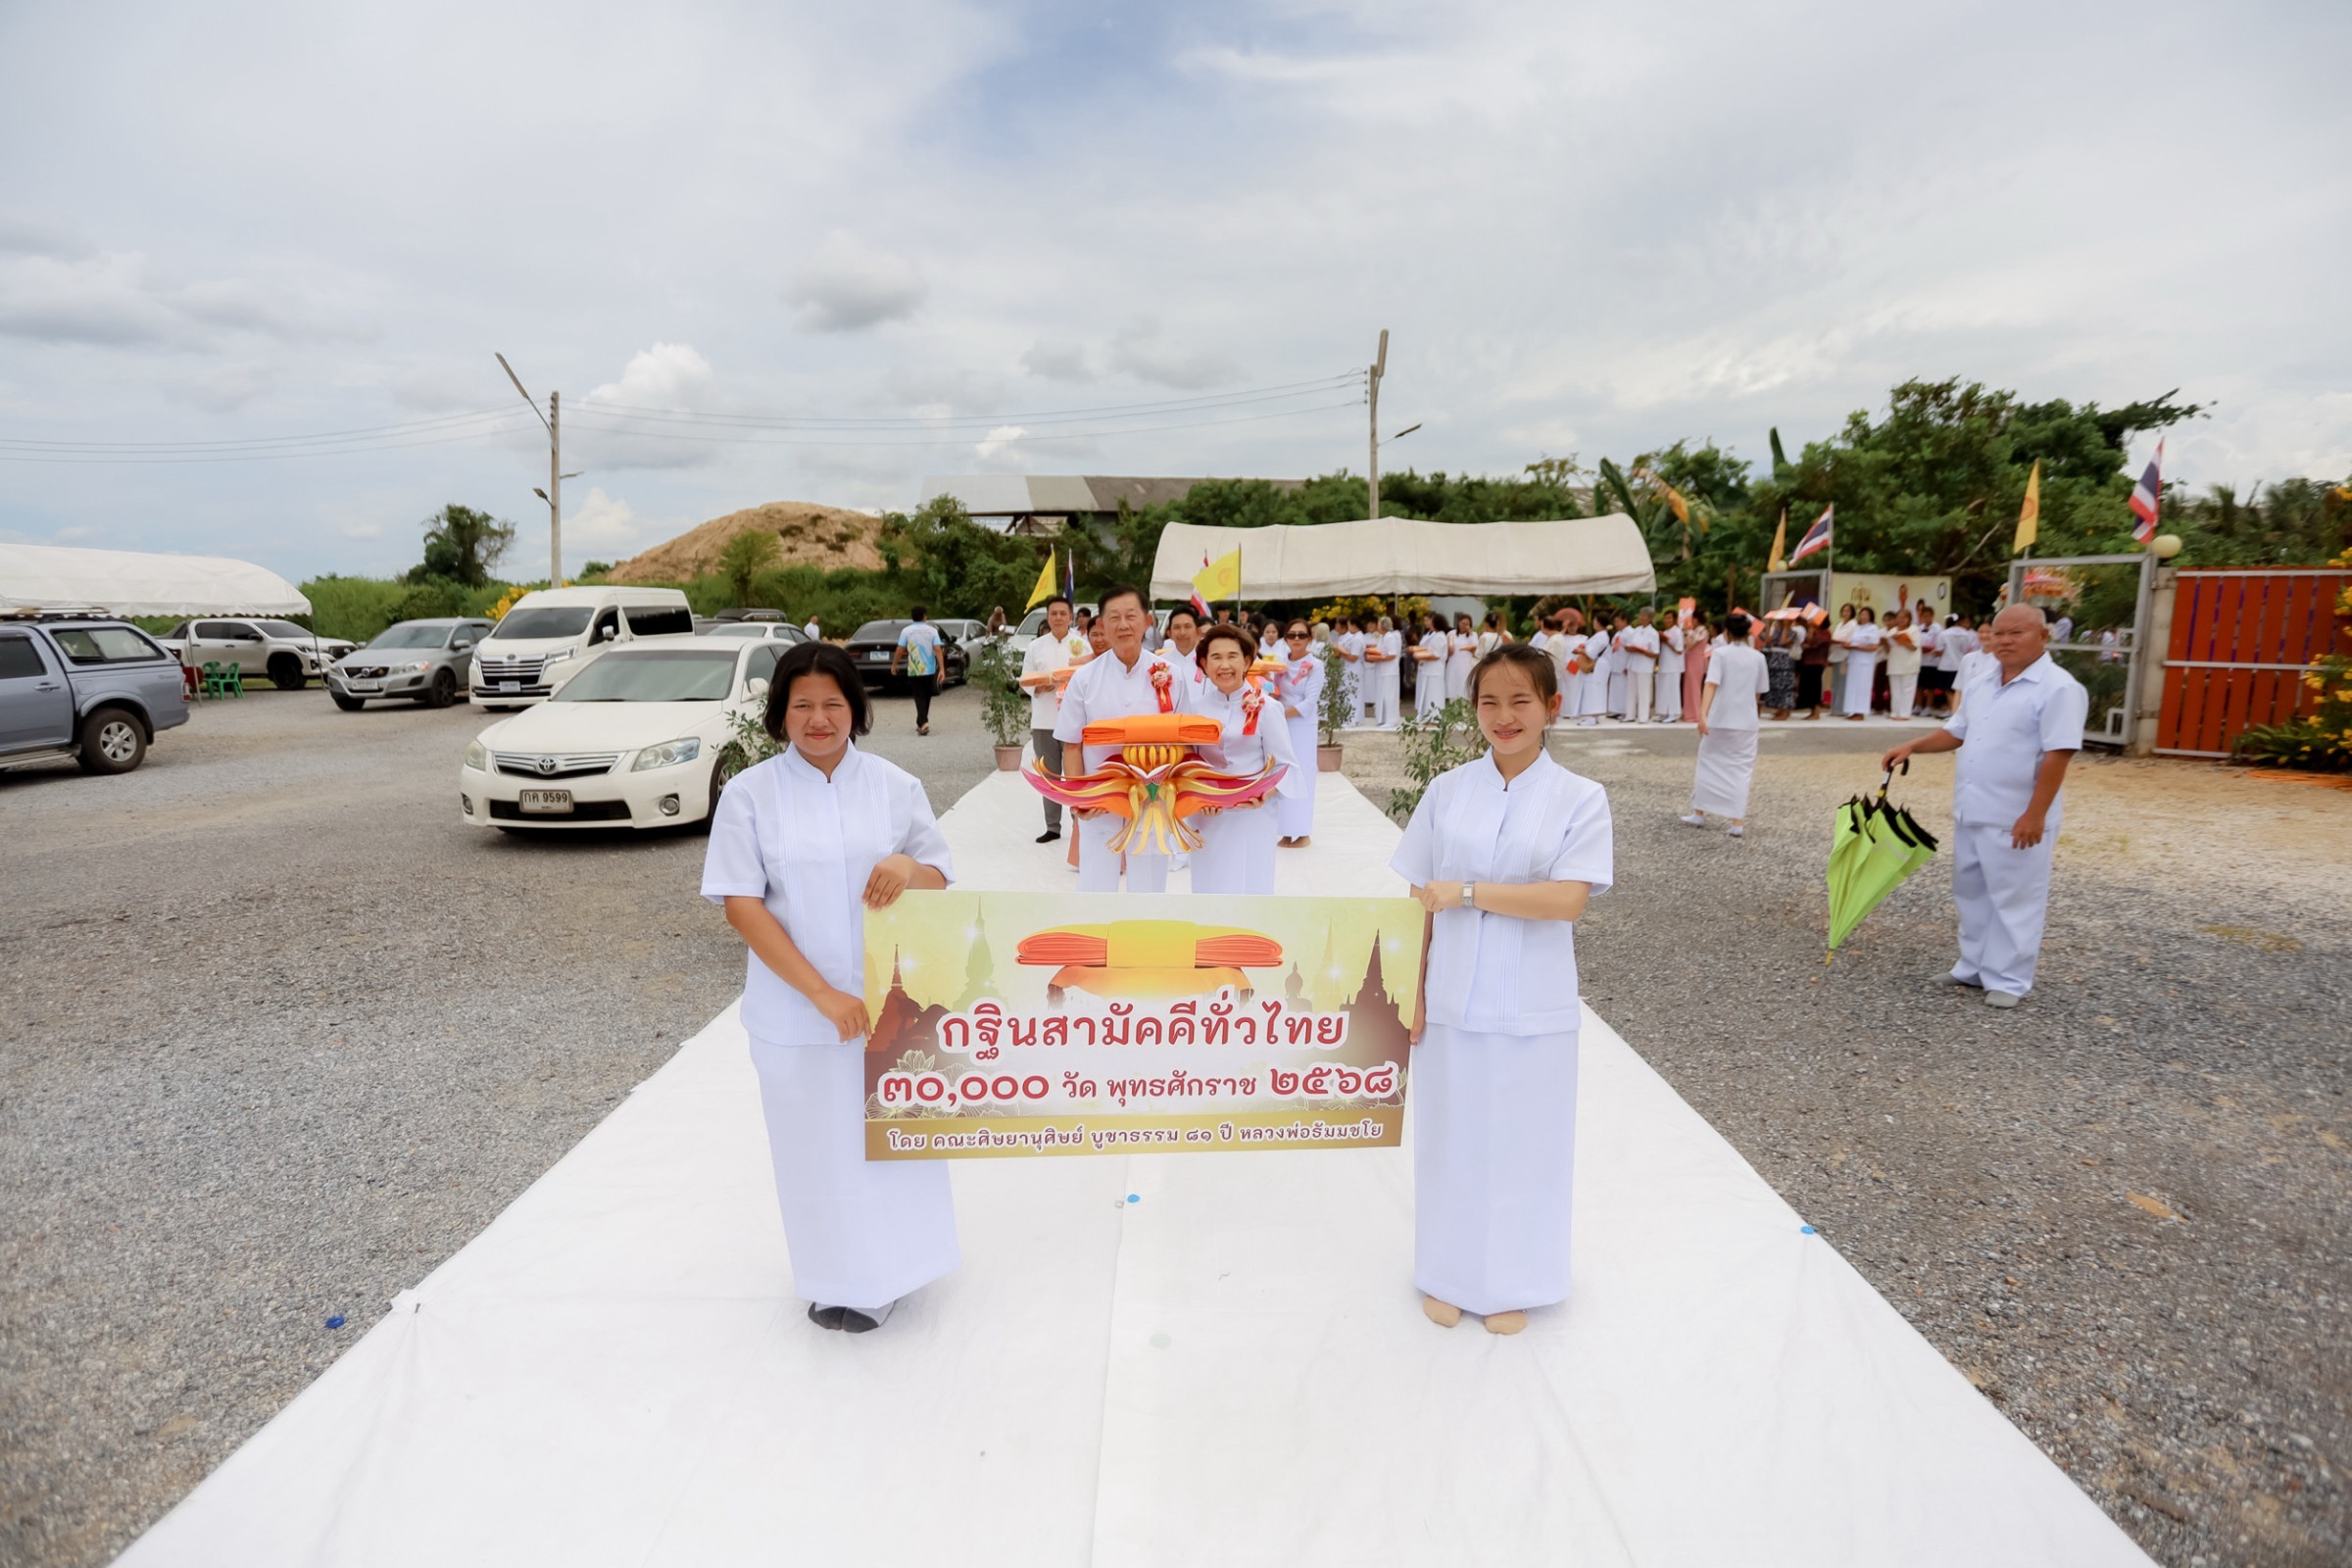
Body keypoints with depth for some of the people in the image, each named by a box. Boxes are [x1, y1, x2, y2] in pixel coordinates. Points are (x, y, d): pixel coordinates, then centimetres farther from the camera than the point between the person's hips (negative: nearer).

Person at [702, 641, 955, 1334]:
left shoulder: (896, 786, 1)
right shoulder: (749, 794, -4)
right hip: (797, 1011, -1)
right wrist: (822, 994, -15)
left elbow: (941, 882, 5)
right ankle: (839, 1281, 31)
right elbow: (740, 905, -8)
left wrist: (909, 868, -21)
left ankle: (891, 1265, 35)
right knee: (819, 1144, 9)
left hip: (890, 999, 2)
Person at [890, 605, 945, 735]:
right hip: (929, 670, 2)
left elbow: (899, 650, -7)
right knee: (926, 697, 16)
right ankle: (921, 723, 24)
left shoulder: (906, 631, -4)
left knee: (919, 697, -2)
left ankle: (923, 722, -22)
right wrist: (941, 669, -12)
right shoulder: (932, 630, -1)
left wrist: (894, 665, 8)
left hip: (914, 671, -2)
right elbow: (937, 650, -10)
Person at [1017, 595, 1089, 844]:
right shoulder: (1035, 646, 9)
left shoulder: (1082, 644, 3)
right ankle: (1052, 826, 17)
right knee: (1050, 774, 8)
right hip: (1044, 719, 2)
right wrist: (1038, 687, -10)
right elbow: (1024, 680, 9)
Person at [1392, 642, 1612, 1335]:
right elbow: (1421, 900, 2)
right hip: (1452, 999, 2)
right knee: (1450, 1135, 13)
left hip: (1532, 1008, -1)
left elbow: (1569, 898, -17)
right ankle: (1449, 1274, 33)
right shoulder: (1447, 790, 0)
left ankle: (1510, 1284, 33)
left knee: (1521, 1141, 11)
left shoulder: (1581, 799, -5)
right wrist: (1411, 991, 0)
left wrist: (1466, 892, -20)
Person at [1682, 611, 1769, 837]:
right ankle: (1738, 822, 0)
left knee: (1708, 763, 13)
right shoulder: (1758, 657, 4)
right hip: (1746, 721, 2)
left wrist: (1703, 714, -24)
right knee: (1741, 769, 6)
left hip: (1719, 719, -2)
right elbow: (1758, 692, 10)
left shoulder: (1721, 653, -6)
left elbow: (1711, 685, -17)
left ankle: (1699, 813, 20)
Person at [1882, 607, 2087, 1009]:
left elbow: (2058, 755, -19)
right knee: (1973, 895, 16)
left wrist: (2035, 815, -22)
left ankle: (2009, 980, 11)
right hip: (1971, 812, 8)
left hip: (2015, 820, -8)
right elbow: (1958, 732, 21)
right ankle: (1975, 967, 29)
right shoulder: (1981, 683, 10)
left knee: (2014, 900, 2)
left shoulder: (2058, 688, -14)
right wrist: (1913, 747, 6)